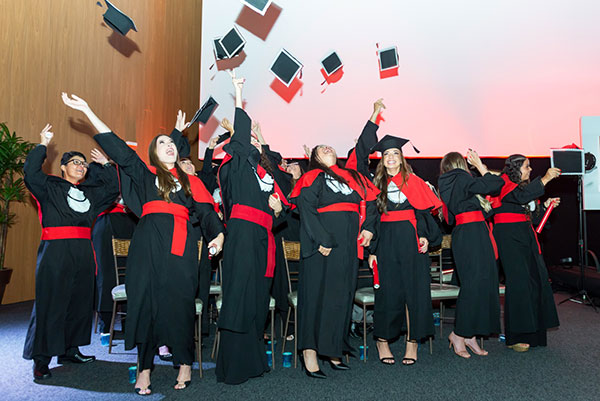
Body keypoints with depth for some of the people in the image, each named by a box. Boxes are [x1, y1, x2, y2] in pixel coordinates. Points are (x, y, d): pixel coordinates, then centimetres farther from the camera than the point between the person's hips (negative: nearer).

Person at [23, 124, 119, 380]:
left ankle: (69, 350, 22)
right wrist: (43, 144, -8)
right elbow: (30, 171, -11)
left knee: (80, 302, 9)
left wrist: (104, 164, 19)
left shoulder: (90, 192, 20)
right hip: (55, 252, -6)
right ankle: (41, 360, 3)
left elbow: (113, 188, 22)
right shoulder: (50, 186, 5)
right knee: (50, 303, -5)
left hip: (82, 252, 6)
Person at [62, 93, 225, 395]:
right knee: (145, 300, -1)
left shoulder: (190, 182, 19)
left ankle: (185, 364, 11)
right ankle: (144, 368, 10)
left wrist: (217, 234, -4)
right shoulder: (144, 174, 16)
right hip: (149, 243, 0)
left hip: (180, 245, 1)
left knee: (179, 302, -2)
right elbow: (116, 147, 10)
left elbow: (206, 212, 14)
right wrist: (87, 111, 6)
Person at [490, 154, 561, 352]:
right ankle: (515, 337, -3)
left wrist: (546, 205, 9)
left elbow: (532, 219, 20)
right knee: (518, 283, -10)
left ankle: (531, 333, 14)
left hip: (525, 238, 9)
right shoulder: (504, 184, -5)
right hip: (509, 237, -9)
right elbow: (522, 196, -27)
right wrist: (545, 179, -23)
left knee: (535, 281, 4)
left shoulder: (524, 185, 20)